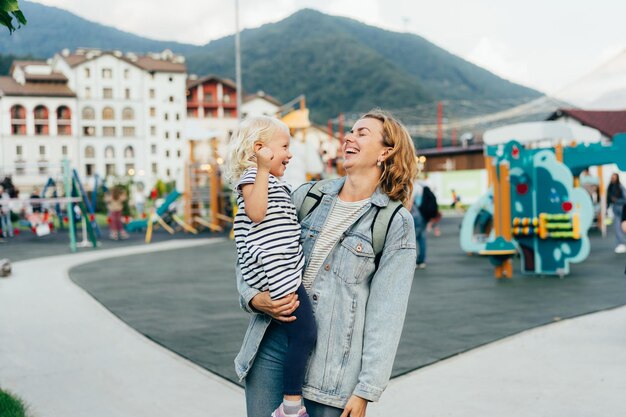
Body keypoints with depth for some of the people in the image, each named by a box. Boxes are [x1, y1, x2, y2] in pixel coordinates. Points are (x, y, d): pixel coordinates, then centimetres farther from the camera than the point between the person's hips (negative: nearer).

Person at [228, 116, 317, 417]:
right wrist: (263, 169, -25)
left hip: (285, 271, 11)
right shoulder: (251, 176, -6)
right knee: (304, 333, -13)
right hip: (275, 270, -11)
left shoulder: (275, 183, 24)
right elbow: (256, 213, -25)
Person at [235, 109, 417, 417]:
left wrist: (366, 390, -9)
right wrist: (253, 297, -6)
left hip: (331, 358, -3)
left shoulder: (396, 222, -2)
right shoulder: (308, 195, 9)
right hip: (272, 342, 3)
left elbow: (386, 312, -6)